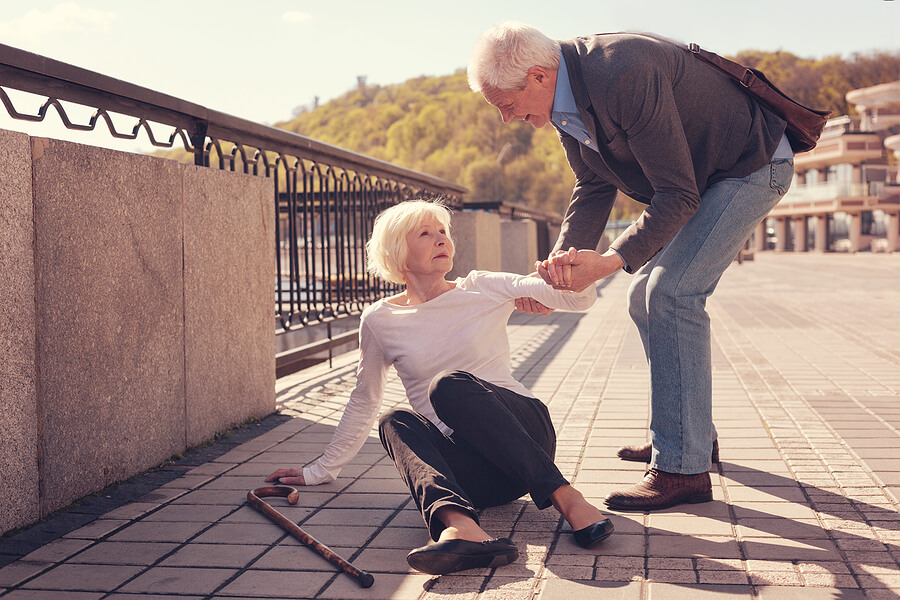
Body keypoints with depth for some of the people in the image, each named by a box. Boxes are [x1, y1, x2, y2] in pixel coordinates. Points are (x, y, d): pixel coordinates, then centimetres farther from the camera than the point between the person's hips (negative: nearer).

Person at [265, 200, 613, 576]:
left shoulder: (484, 289, 3)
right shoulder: (380, 321, 6)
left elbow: (579, 297, -9)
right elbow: (362, 404, 18)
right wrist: (322, 471, 18)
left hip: (526, 430, -2)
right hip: (468, 467, 2)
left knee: (448, 386, -28)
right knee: (395, 422, -26)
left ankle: (564, 496, -37)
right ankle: (458, 524, -55)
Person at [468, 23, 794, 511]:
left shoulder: (623, 76, -34)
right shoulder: (562, 98, -4)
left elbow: (679, 195, -31)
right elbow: (594, 188, 3)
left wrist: (611, 261, -35)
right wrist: (560, 263, -11)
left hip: (752, 167, -10)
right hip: (694, 177, 10)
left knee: (670, 292, -20)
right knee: (646, 297, 10)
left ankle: (682, 467, -15)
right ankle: (693, 433, 24)